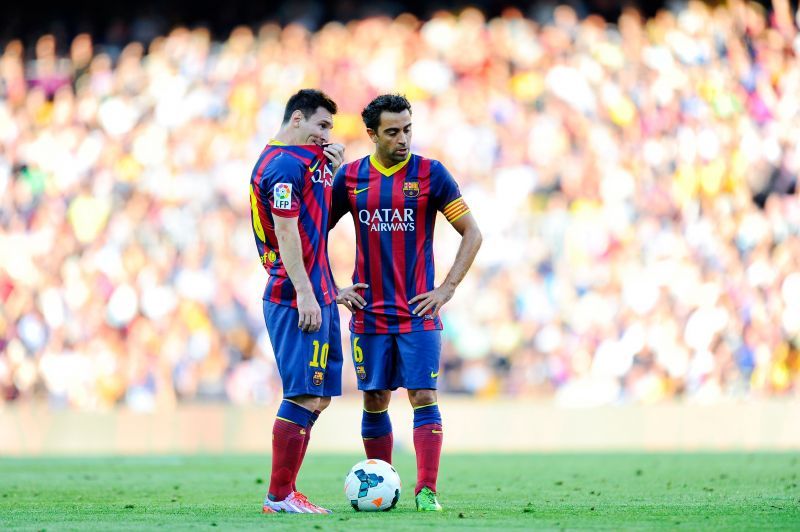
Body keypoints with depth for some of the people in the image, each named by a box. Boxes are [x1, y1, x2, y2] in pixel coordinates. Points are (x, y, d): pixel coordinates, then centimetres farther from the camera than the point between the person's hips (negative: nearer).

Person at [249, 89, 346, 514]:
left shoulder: (307, 159, 19)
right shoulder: (285, 164, -12)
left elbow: (321, 217, 25)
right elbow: (285, 232, -19)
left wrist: (334, 171, 11)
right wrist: (304, 294, -22)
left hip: (316, 296, 10)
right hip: (298, 297, -10)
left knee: (316, 397, 11)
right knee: (304, 396, -9)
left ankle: (284, 492, 14)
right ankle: (279, 496, -6)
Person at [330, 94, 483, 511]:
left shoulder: (430, 174, -2)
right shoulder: (350, 177, 4)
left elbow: (472, 233, 1)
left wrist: (447, 289, -6)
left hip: (418, 310, -2)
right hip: (369, 314, 2)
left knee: (423, 397, -9)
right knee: (374, 402, 6)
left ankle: (426, 491, -8)